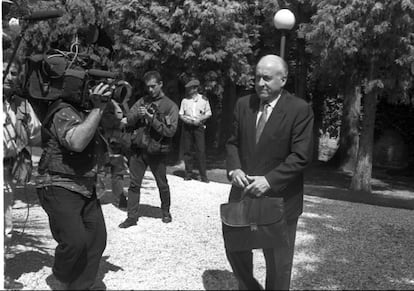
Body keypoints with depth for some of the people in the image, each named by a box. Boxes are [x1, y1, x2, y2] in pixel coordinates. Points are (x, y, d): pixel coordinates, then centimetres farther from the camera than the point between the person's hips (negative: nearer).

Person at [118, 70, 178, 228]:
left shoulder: (170, 106, -2)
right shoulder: (142, 101, 9)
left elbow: (170, 131, -11)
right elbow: (128, 121, 8)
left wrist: (151, 118, -18)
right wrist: (137, 115, -13)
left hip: (157, 151, -3)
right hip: (138, 149, 3)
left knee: (162, 185, 11)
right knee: (134, 184, 5)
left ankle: (166, 212, 32)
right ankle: (132, 216, 14)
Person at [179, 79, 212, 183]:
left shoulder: (204, 99, 3)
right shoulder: (185, 100, 8)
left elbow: (208, 113, 7)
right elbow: (181, 114, 11)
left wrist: (200, 119, -9)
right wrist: (185, 119, -10)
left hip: (199, 126, -2)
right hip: (187, 126, 2)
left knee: (201, 150, -7)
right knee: (186, 150, 2)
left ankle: (203, 175, -2)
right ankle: (188, 173, 13)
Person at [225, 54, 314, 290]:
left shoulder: (300, 110, -11)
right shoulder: (243, 104, 5)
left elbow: (301, 156, -15)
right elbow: (233, 142, 10)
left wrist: (269, 180, -22)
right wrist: (234, 168, -9)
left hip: (279, 198, -4)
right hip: (243, 191, 5)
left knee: (277, 262, 10)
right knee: (235, 249, 16)